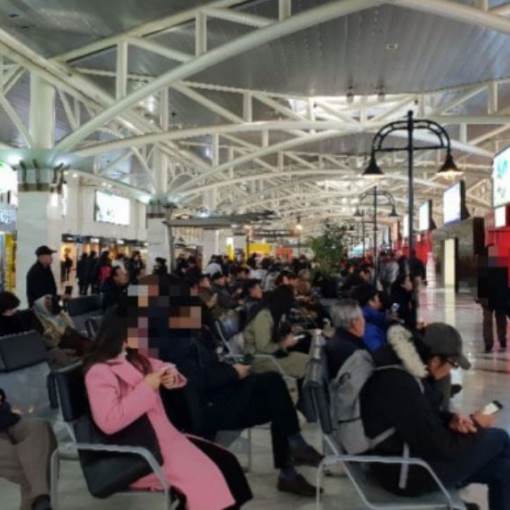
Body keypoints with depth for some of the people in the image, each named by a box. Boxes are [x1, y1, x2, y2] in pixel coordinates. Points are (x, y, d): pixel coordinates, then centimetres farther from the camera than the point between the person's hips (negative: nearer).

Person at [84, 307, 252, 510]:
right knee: (204, 474, -24)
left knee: (226, 461, -8)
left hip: (165, 436, 9)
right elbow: (108, 422, -25)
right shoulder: (99, 372, -13)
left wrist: (171, 377, -5)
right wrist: (146, 388, -21)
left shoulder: (135, 360, 12)